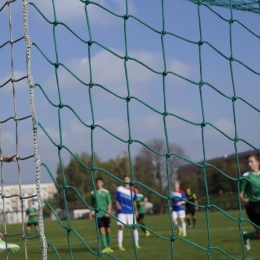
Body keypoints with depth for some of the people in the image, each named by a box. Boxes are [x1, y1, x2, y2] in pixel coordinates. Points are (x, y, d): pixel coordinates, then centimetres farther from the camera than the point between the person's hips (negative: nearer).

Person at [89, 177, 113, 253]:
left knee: (108, 230, 5)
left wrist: (108, 212, -14)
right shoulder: (93, 193, 8)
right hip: (98, 215, 0)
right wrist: (90, 214, 9)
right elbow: (92, 204, 15)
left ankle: (108, 246, 20)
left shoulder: (106, 192, 3)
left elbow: (110, 203, 0)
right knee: (102, 231, -9)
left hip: (105, 214, 0)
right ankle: (106, 247, -12)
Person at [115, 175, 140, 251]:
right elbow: (116, 200, 4)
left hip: (131, 211, 3)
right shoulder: (119, 189, 0)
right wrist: (117, 205, -16)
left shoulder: (132, 191, 7)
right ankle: (120, 245, -2)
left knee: (134, 227, 2)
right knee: (121, 227, -6)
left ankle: (136, 244, 15)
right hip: (122, 211, -3)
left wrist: (136, 211, 17)